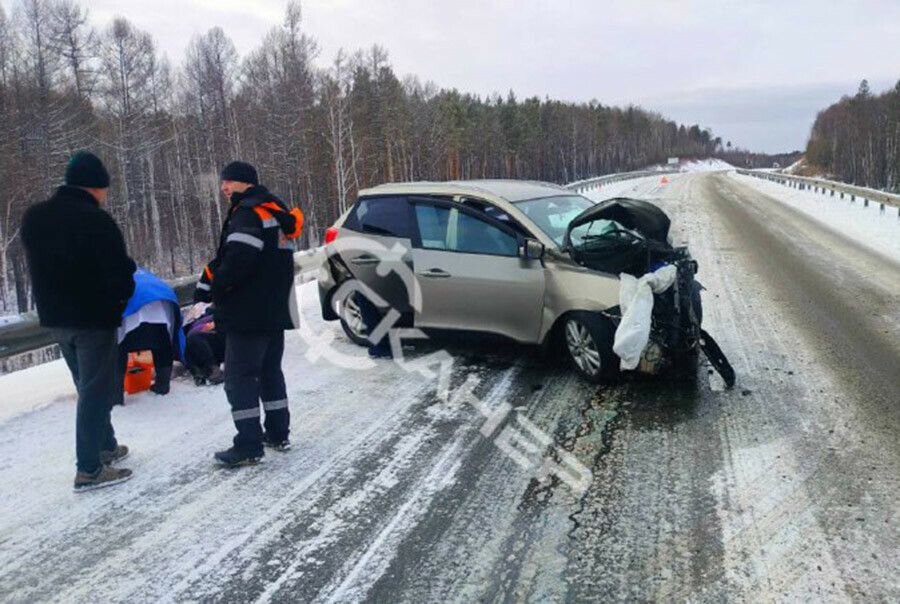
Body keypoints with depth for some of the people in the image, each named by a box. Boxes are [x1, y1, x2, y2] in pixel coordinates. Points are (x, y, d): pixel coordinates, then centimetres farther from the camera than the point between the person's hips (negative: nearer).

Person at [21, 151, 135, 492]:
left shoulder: (33, 218, 7)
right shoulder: (96, 220, -18)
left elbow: (37, 269, 15)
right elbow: (120, 273, -16)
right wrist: (119, 300, 1)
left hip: (54, 318, 8)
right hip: (93, 318, -8)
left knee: (88, 386, 20)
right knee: (95, 390, -1)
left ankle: (105, 447, 31)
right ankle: (89, 469, 2)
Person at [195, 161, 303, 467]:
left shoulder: (249, 213, -15)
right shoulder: (276, 211, 17)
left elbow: (237, 261, -26)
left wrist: (209, 287, -12)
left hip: (249, 314, -10)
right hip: (276, 312, 10)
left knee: (239, 377, -4)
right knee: (271, 371, 18)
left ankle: (249, 446, -1)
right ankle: (278, 434, 26)